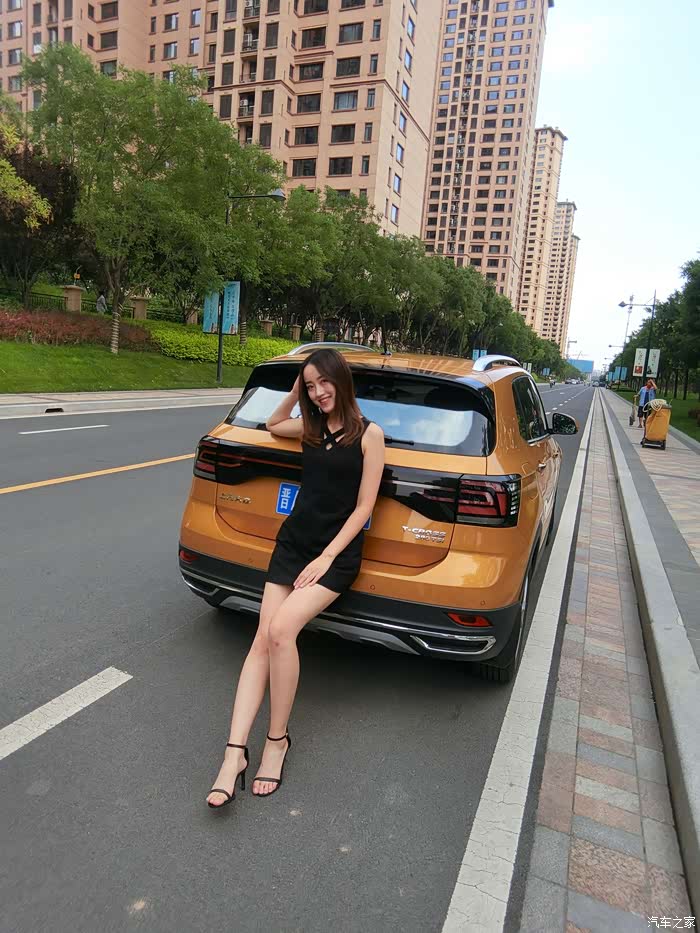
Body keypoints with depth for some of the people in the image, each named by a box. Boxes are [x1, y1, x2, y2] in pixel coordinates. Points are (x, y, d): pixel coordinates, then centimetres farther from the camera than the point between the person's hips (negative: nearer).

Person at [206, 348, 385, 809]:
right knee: (263, 640, -9)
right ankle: (235, 751, -9)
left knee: (281, 629, -24)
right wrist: (295, 390, 18)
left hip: (338, 551, -5)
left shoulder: (369, 434, -4)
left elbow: (364, 507, -8)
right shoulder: (311, 428, 12)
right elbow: (272, 424, 34)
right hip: (293, 541, 5)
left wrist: (326, 559, -13)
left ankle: (278, 740, -6)